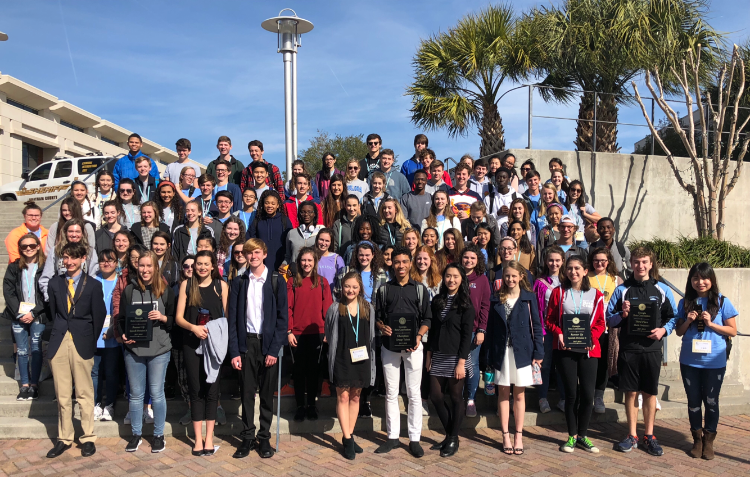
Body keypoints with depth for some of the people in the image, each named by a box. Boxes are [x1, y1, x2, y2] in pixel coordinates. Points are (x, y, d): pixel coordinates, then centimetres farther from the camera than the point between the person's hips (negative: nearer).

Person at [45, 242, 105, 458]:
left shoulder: (93, 285, -1)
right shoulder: (55, 282, 9)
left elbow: (98, 317, 1)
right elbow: (53, 312, 13)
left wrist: (91, 342, 2)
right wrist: (59, 334, 9)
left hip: (82, 344, -3)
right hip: (59, 343, 3)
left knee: (85, 395, 4)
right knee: (62, 396, 8)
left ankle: (88, 438, 13)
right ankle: (64, 438, 18)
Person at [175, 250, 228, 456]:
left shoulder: (221, 285, 3)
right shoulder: (186, 285, 4)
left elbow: (226, 315, 3)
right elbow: (179, 317, 1)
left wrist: (224, 338, -12)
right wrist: (193, 327, -17)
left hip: (215, 343, -1)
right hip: (191, 344, 1)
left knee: (212, 390, 4)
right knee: (196, 390, 5)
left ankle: (209, 438, 14)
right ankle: (198, 439, 13)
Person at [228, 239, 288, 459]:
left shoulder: (276, 281, 0)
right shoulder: (239, 282, 5)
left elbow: (283, 317, -3)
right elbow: (233, 318, 3)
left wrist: (274, 349, -10)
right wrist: (234, 352, -4)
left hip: (269, 343, -1)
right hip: (246, 343, 1)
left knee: (267, 393, 6)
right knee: (247, 392, 4)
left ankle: (264, 438, 17)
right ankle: (247, 437, 16)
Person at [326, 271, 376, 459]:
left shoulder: (368, 308, 3)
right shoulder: (335, 308, -3)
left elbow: (372, 335, 7)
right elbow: (328, 334, 3)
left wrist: (370, 356, 2)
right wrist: (334, 349, -3)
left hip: (361, 359, 3)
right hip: (342, 359, -2)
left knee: (355, 397, 10)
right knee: (343, 396, -1)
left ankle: (349, 436, 21)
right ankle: (348, 439, 5)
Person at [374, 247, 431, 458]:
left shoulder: (420, 289, 4)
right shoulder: (384, 289, 7)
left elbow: (427, 318, 4)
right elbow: (376, 317, 9)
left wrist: (419, 336, -12)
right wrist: (382, 327, -12)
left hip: (412, 347, -1)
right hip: (389, 347, 2)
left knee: (414, 393, 3)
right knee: (391, 393, 9)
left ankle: (414, 438, 12)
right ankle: (393, 437, 18)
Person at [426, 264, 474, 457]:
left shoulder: (465, 304, -7)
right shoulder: (437, 301, 8)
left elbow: (467, 335, -10)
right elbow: (433, 329, 12)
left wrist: (461, 362, -15)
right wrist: (429, 355, 9)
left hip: (456, 356, -5)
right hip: (438, 356, 5)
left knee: (456, 397, 5)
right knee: (435, 396, 5)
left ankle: (453, 439, 19)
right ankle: (449, 434, 23)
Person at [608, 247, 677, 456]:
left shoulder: (662, 289, 5)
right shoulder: (622, 289, 4)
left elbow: (673, 317, 8)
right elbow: (609, 319, 5)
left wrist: (664, 330, -10)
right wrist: (622, 315, -14)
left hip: (652, 348, 0)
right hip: (628, 348, 0)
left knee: (650, 393, 8)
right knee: (631, 392, 6)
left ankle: (649, 436, 20)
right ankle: (632, 436, 18)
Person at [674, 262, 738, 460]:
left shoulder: (722, 302, -4)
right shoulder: (685, 303, 3)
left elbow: (733, 331, -2)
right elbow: (679, 332, 9)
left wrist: (711, 324, -15)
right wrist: (688, 321, -10)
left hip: (714, 362, -2)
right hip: (689, 361, 2)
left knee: (711, 401, 8)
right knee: (693, 401, 11)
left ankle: (709, 440, 23)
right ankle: (697, 439, 25)